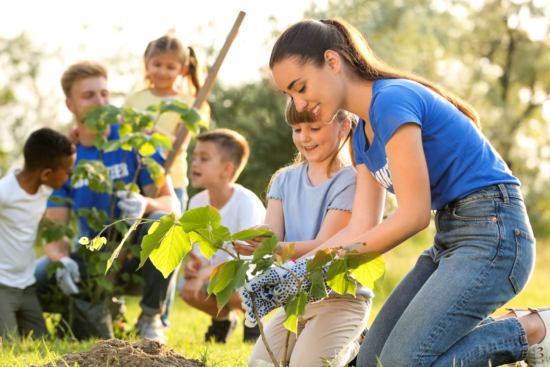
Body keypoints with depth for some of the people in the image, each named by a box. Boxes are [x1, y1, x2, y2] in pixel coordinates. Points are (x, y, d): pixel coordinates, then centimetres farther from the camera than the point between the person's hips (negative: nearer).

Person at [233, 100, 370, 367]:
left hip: (341, 297, -6)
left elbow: (324, 247, -21)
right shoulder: (285, 179, 7)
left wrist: (276, 249, -39)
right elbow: (272, 231, -7)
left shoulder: (350, 181, -13)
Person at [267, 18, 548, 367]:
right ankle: (503, 326, 12)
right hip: (449, 240, 10)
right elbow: (362, 227, 9)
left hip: (492, 234, -10)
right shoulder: (364, 135, 14)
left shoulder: (392, 99, -16)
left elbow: (413, 216, -18)